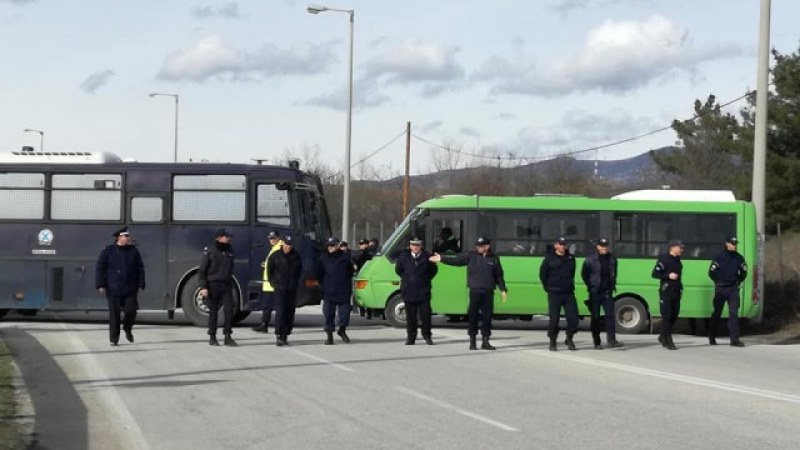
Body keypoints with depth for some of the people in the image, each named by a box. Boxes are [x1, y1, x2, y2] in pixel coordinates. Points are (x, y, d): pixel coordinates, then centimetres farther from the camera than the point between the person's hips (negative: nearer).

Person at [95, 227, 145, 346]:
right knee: (114, 314, -1)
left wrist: (140, 284, 5)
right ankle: (114, 338, 7)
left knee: (131, 311, -4)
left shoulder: (133, 251, 7)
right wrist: (101, 285, -6)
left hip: (130, 289, 2)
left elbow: (140, 268, 11)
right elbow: (99, 268, 0)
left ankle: (128, 329, 26)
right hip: (113, 290, -2)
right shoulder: (108, 251, 0)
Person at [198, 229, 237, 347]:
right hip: (213, 286, -4)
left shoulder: (229, 252, 11)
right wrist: (203, 287, -12)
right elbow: (202, 271, -5)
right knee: (213, 311, 2)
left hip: (226, 285, 4)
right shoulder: (209, 251, -4)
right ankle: (212, 338, 11)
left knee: (229, 310, -6)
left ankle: (228, 337, 0)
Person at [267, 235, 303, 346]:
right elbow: (269, 269, 10)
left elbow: (299, 270, 19)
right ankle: (278, 336, -14)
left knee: (290, 312, 4)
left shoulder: (296, 256, 7)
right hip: (280, 288, -3)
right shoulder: (276, 256, 1)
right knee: (280, 312, -12)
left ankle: (285, 335, 13)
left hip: (292, 290, 3)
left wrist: (295, 282, 12)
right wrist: (273, 282, 6)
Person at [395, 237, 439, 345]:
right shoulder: (403, 256, 1)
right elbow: (398, 269, 16)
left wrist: (426, 279, 7)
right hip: (408, 291, 1)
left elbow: (434, 269, 13)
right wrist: (406, 279, 10)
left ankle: (427, 336, 12)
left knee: (425, 315, 0)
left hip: (424, 291, -1)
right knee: (410, 316, 4)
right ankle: (410, 337, 10)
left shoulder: (427, 257, -1)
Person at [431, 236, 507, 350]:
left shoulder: (494, 258, 7)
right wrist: (442, 259, -11)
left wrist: (503, 290, 8)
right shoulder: (471, 256, 3)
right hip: (475, 291, -1)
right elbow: (456, 260, -2)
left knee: (487, 316, 2)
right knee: (473, 316, 0)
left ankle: (485, 341, 12)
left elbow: (499, 276, 12)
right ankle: (472, 342, 8)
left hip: (488, 292, 1)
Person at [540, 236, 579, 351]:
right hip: (554, 294, -4)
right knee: (554, 319, -2)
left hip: (569, 293, 4)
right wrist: (548, 287, 2)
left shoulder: (570, 258, 11)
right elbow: (542, 274, 4)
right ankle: (553, 342, 9)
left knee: (573, 317, -2)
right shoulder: (549, 258, -1)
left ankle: (569, 339, 15)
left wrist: (570, 284, 14)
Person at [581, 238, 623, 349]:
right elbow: (584, 274, 2)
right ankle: (597, 342, 7)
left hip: (607, 293, 3)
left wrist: (612, 286, 12)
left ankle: (611, 339, -12)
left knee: (610, 315, -10)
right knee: (595, 318, 2)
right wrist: (591, 286, 1)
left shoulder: (612, 259, 6)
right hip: (595, 293, -3)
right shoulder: (590, 260, -5)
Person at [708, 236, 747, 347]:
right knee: (717, 313, 7)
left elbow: (743, 272, 18)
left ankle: (734, 339, -9)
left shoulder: (739, 258, 6)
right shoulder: (719, 257, -5)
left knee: (734, 313, -6)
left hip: (733, 289, 2)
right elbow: (711, 272, -2)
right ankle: (712, 337, 22)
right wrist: (719, 282, -2)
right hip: (720, 289, -2)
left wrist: (738, 281, 9)